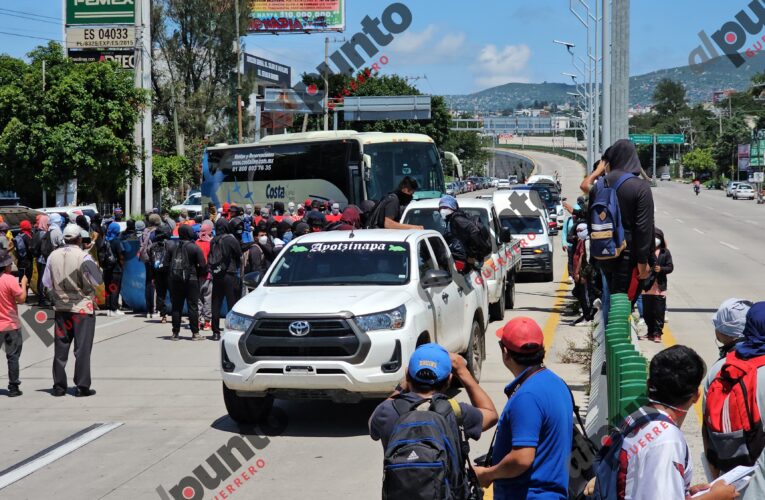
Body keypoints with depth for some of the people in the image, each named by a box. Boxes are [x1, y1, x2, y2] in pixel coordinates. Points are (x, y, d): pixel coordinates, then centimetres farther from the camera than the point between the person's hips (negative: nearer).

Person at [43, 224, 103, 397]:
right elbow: (97, 281, -12)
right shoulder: (83, 256, -14)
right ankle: (82, 386, 0)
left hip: (61, 307, 4)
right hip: (82, 307, -4)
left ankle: (59, 386, 14)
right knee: (82, 348, 1)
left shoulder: (53, 255, 0)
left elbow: (46, 282, 5)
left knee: (60, 348, 11)